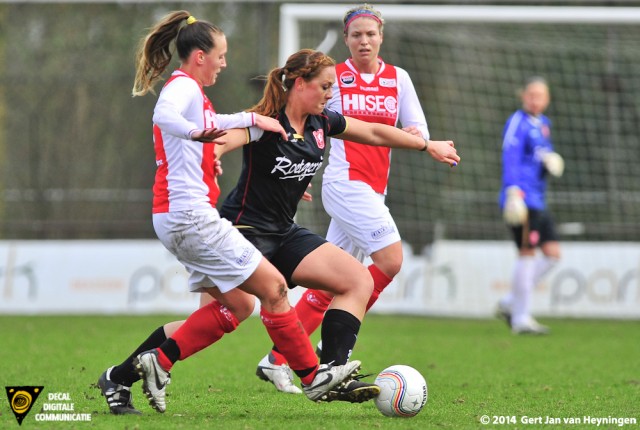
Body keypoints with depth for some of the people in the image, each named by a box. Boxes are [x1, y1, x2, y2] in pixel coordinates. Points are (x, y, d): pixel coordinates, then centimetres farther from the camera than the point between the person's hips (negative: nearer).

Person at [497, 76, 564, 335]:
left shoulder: (542, 124, 20)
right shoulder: (518, 123, -7)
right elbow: (510, 158, -17)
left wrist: (552, 162, 7)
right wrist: (514, 191, -28)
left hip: (537, 202, 9)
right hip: (521, 200, -9)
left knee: (552, 254, 6)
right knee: (527, 254, -10)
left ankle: (510, 303, 12)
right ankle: (521, 318, -6)